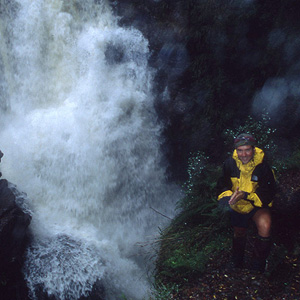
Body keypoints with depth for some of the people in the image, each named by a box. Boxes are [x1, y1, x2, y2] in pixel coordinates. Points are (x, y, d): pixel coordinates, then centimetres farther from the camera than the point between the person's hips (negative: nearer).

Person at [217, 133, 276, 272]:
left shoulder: (262, 166, -23)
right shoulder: (230, 164, -13)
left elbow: (269, 192, -24)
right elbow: (223, 184, -1)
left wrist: (246, 195, -36)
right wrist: (228, 196, -24)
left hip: (257, 205, -3)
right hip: (238, 206, 3)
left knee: (264, 227, -30)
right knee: (239, 235, 21)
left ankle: (257, 267, -12)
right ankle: (237, 264, 50)